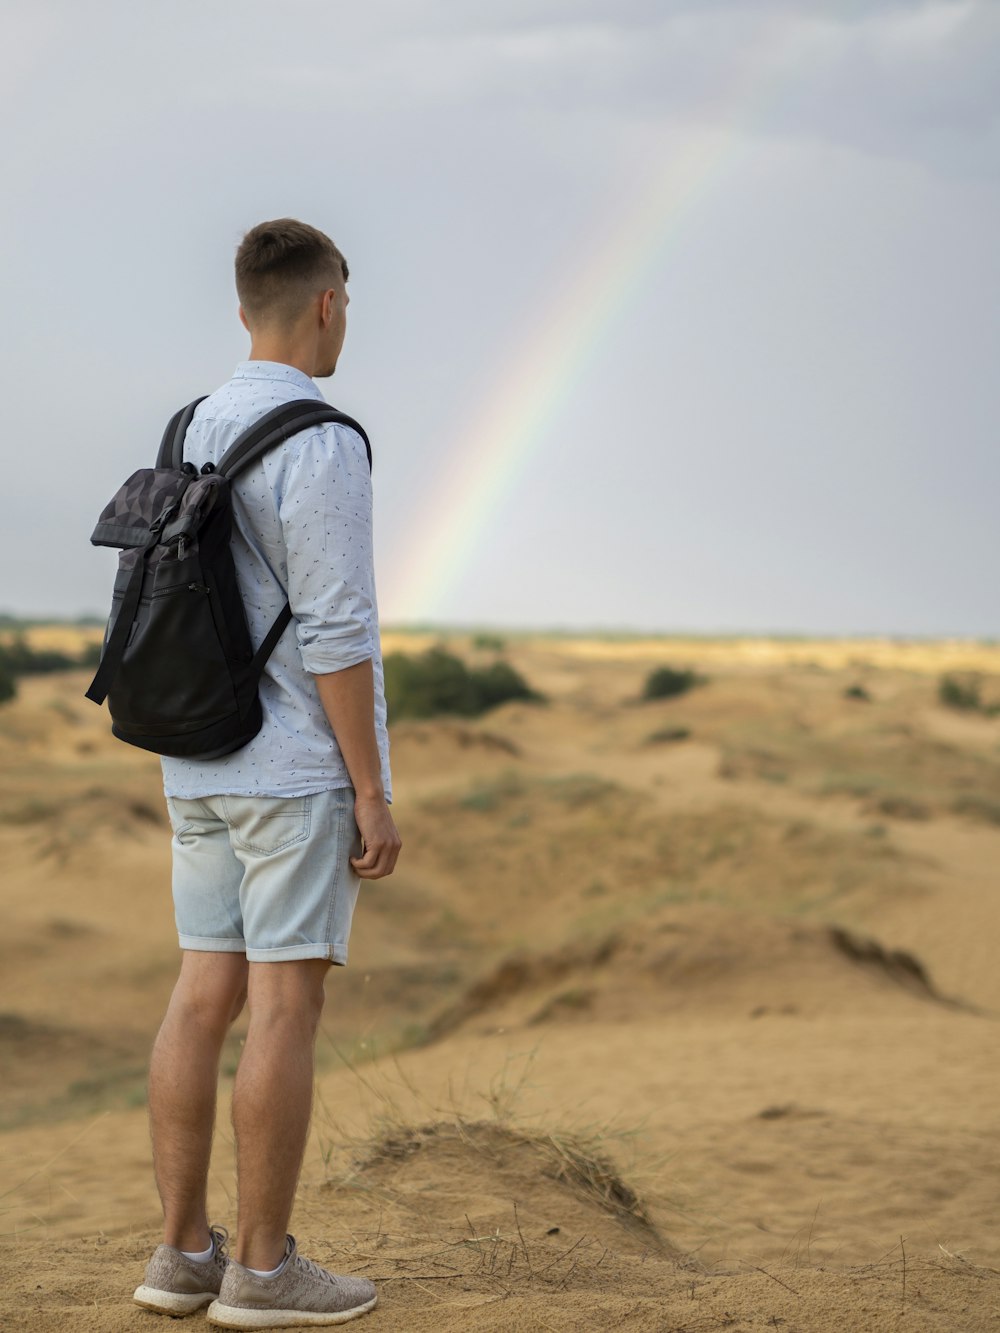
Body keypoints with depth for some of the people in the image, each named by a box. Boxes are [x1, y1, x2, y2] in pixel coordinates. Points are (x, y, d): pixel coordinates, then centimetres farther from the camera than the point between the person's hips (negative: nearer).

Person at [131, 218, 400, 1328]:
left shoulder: (193, 435, 12)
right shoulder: (318, 446, -14)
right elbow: (332, 634, -18)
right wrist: (374, 796, -14)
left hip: (205, 768, 8)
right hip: (300, 770, -8)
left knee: (204, 998, 8)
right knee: (286, 1007, -3)